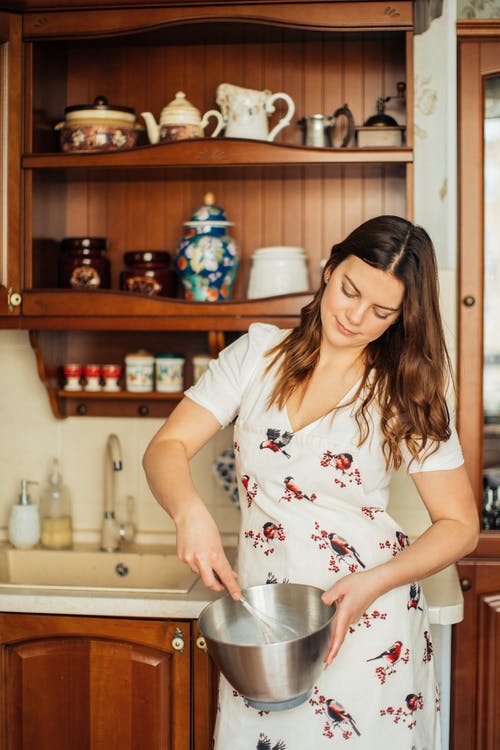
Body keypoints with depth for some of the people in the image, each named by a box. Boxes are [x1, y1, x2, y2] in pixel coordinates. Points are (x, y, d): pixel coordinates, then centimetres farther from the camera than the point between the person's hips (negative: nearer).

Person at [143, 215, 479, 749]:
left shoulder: (408, 394, -4)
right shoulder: (257, 353, 0)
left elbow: (459, 524, -2)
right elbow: (166, 448, -3)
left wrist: (373, 583, -18)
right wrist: (190, 512, -25)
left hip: (368, 624, -1)